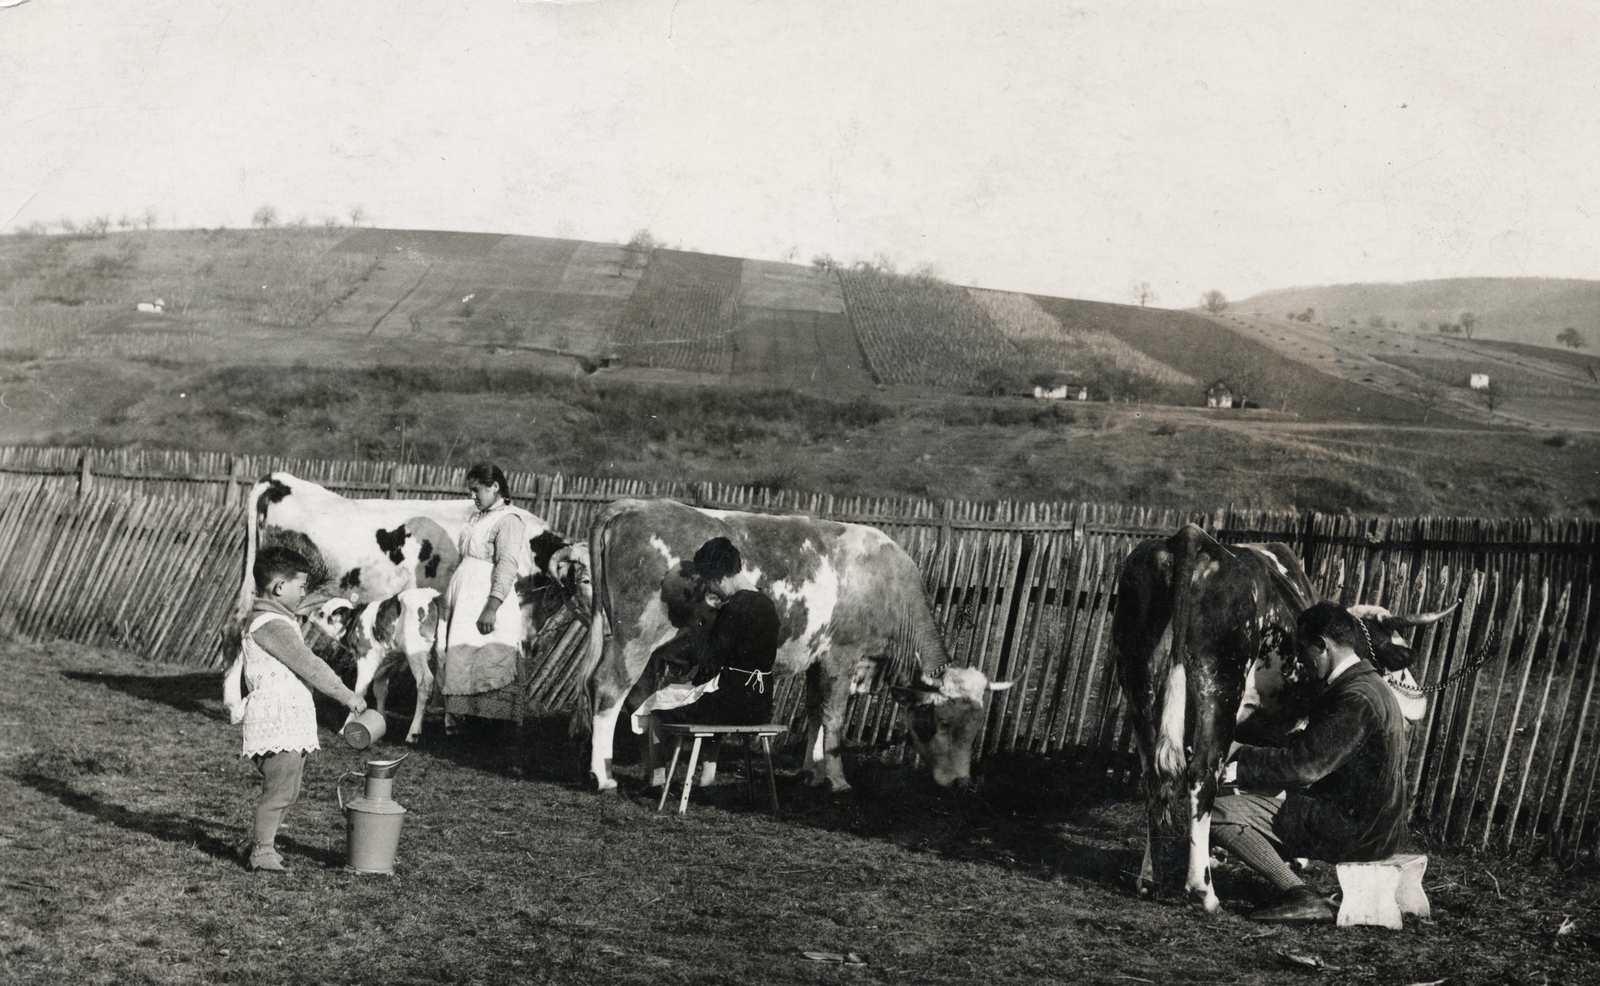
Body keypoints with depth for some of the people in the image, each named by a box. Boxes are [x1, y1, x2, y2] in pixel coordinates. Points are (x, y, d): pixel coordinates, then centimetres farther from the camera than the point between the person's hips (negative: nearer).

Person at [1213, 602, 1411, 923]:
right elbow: (1310, 746, 17)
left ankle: (1302, 899, -14)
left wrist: (1242, 766, -13)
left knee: (1220, 815, -14)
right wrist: (1243, 752, 9)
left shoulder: (1357, 698, -19)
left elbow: (1306, 765, -23)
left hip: (1354, 831, -11)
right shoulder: (1370, 684, 14)